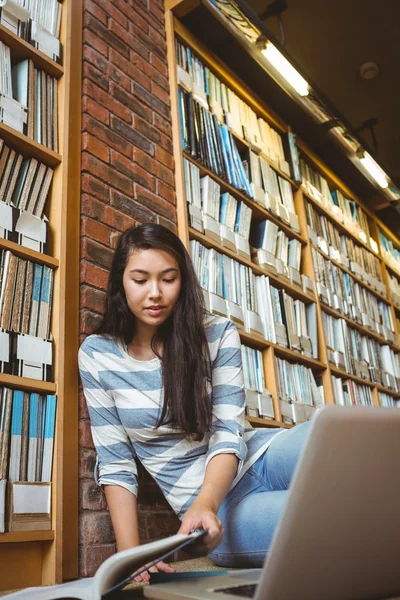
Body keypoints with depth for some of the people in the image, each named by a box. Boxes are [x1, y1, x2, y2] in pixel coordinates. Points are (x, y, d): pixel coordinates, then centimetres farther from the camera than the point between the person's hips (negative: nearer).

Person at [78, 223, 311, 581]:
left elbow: (228, 434, -10)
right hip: (219, 509, -2)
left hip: (256, 459, 2)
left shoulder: (218, 334, -3)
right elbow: (115, 464, -1)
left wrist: (203, 503, -30)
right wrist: (130, 552, -13)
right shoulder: (97, 356, -3)